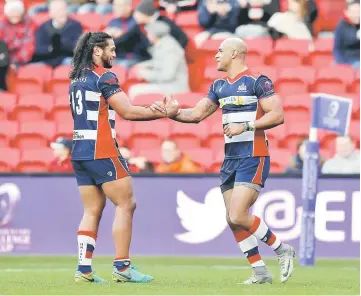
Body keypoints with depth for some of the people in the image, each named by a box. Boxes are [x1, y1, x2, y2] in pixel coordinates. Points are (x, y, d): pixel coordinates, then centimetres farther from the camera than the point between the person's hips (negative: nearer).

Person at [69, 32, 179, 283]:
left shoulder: (77, 79, 16)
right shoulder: (104, 77, -10)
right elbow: (128, 112, -13)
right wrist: (164, 113, -6)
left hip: (80, 153, 8)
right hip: (102, 152, -8)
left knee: (92, 210, 8)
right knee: (126, 204, -3)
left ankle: (84, 269, 1)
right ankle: (122, 267, -7)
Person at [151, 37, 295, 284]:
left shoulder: (257, 82, -9)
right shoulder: (219, 86, 14)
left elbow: (277, 115, -15)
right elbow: (197, 114, 15)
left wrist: (245, 126, -20)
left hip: (253, 157, -8)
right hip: (231, 157, 8)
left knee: (237, 216, -17)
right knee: (234, 220, 4)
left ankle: (282, 249, 2)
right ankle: (261, 272, 12)